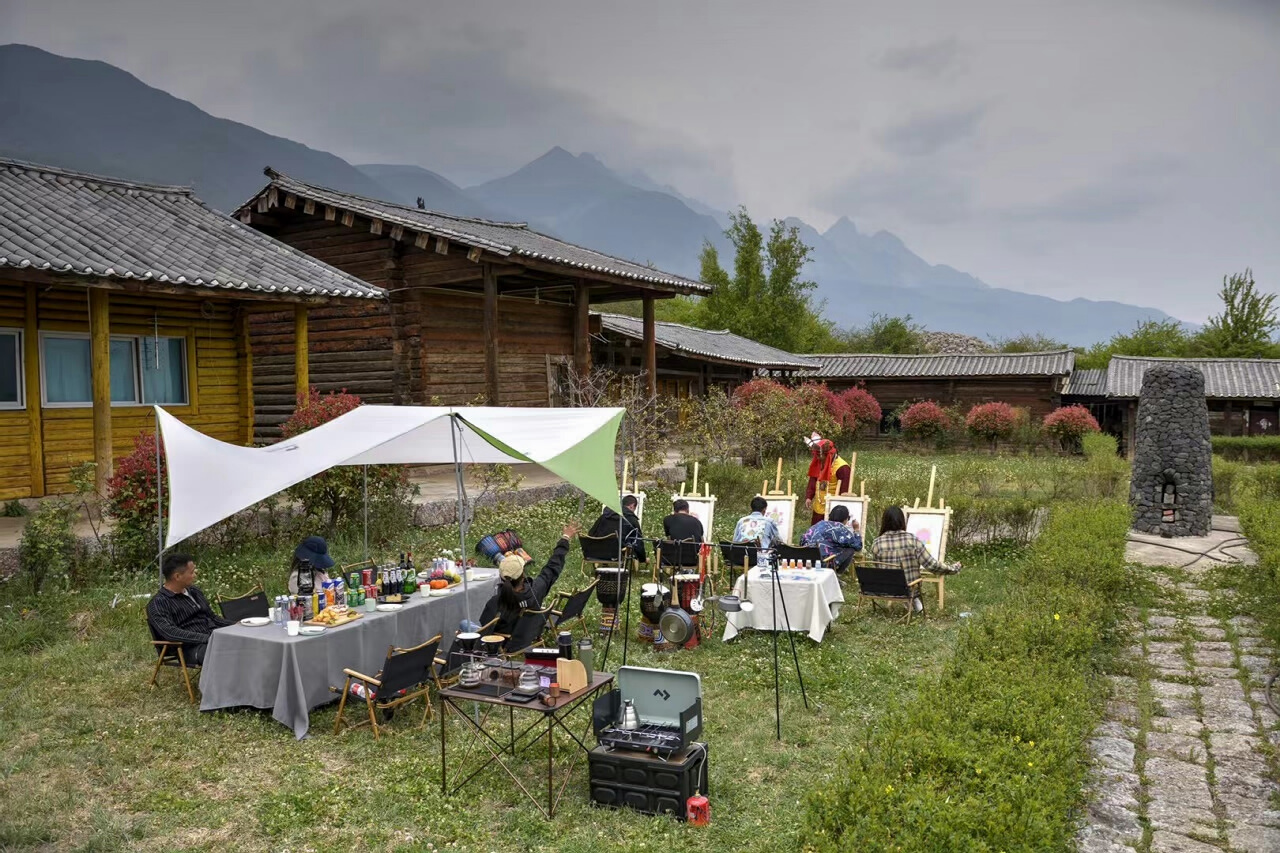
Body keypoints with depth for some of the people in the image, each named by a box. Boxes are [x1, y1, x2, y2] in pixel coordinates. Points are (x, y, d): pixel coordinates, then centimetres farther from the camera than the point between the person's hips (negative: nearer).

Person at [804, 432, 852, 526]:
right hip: (818, 509, 8)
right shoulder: (818, 464, 8)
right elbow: (812, 483, 9)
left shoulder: (842, 467, -18)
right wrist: (808, 497, -5)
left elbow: (845, 491, -18)